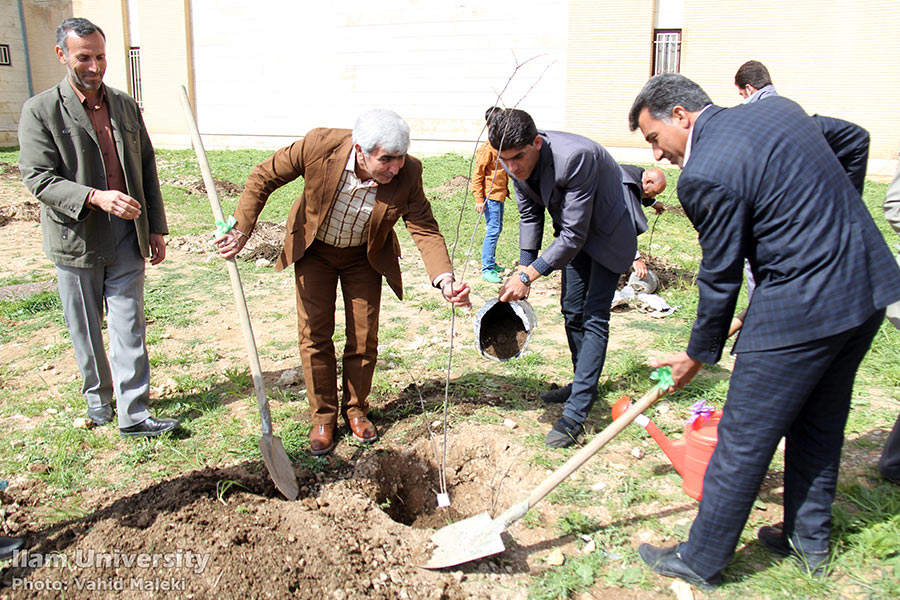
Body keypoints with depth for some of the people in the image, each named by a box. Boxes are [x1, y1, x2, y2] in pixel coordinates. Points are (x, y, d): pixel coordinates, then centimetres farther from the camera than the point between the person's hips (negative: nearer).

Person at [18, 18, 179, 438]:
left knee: (129, 327, 1)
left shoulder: (125, 105, 8)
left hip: (127, 239, 2)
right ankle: (97, 395, 35)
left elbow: (147, 168, 12)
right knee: (86, 329, 13)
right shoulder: (41, 111, -5)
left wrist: (155, 227, 9)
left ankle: (133, 415, 6)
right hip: (76, 240, -2)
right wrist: (96, 197, -28)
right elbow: (38, 178, -12)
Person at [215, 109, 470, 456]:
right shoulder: (319, 146, -31)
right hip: (313, 249, 0)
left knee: (364, 338, 5)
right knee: (315, 335, 1)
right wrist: (241, 230, -21)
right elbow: (264, 177, -16)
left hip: (365, 256, 1)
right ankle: (323, 417, 18)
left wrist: (444, 280, -40)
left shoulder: (408, 175, -29)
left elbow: (425, 231, -23)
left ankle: (356, 409, 29)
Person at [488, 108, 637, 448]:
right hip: (572, 231, 7)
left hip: (608, 231, -7)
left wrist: (529, 276, -33)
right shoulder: (514, 162, -15)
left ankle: (576, 413, -10)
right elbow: (530, 215, 1)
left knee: (594, 316, -11)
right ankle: (584, 385, 32)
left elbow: (574, 235, -34)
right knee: (572, 311, 12)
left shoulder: (575, 157, -38)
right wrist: (523, 267, -7)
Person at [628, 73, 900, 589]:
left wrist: (698, 355, 3)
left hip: (800, 308, -9)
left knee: (744, 441, 4)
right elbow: (853, 137, 24)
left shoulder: (704, 176, -17)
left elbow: (720, 278, -11)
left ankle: (702, 561, 20)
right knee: (820, 424, 23)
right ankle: (810, 540, 41)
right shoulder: (779, 108, 9)